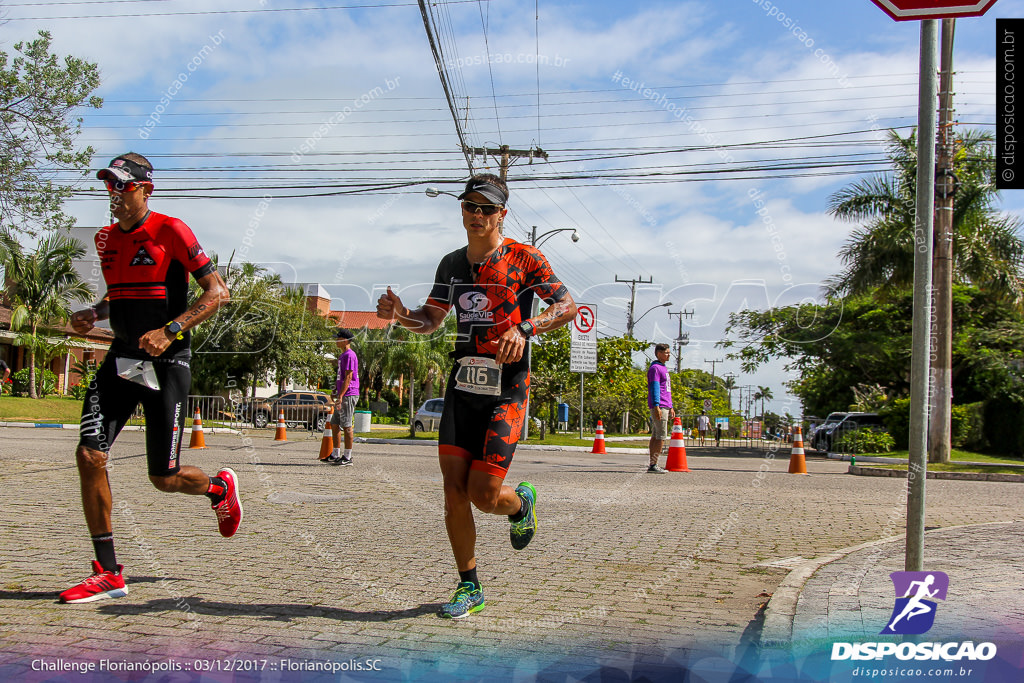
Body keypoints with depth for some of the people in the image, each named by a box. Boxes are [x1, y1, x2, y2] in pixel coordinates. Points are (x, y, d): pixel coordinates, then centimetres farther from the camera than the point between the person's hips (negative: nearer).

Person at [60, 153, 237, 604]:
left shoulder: (170, 231, -9)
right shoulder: (107, 238, 12)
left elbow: (217, 291, -11)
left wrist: (169, 331, -21)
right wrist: (93, 315, 6)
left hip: (166, 364, -6)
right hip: (121, 359, 6)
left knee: (164, 478, -2)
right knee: (89, 456, -9)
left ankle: (220, 488, 34)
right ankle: (108, 574, 2)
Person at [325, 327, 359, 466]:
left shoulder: (349, 355, -12)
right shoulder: (342, 356, 19)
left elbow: (348, 377, -19)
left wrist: (340, 396, -23)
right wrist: (335, 392, 25)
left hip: (348, 395, -10)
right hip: (342, 396, 10)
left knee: (347, 426, -6)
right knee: (334, 424, 12)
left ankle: (348, 457, -2)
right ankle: (335, 455, 18)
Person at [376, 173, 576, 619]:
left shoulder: (525, 259, -3)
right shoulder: (451, 264, 13)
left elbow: (568, 306, -5)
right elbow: (431, 319, 21)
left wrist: (525, 329, -21)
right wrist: (400, 314, -1)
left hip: (506, 389, -5)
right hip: (461, 386, 5)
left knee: (483, 495, -9)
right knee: (454, 492, 0)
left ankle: (522, 503, 28)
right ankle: (469, 588, 17)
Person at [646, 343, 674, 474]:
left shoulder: (664, 369, 23)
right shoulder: (655, 368, -8)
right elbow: (654, 388, -16)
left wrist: (671, 407, 25)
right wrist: (656, 406, -23)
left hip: (665, 407, 10)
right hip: (659, 407, -10)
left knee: (655, 436, 8)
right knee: (661, 436, -12)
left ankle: (652, 465, 10)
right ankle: (653, 465, -12)